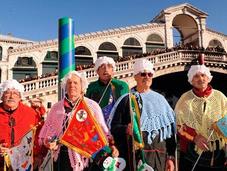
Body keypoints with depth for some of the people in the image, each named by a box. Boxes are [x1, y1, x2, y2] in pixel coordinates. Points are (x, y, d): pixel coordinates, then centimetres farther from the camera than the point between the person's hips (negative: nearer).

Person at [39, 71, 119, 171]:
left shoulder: (92, 106, 1)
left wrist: (110, 144, -18)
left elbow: (102, 129, -4)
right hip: (62, 156, 3)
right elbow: (47, 130, 14)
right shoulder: (57, 107, 11)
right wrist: (49, 142, -4)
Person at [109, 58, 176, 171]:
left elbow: (169, 129, 9)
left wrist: (170, 157, 5)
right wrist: (126, 129, -22)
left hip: (160, 156, 3)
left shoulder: (159, 99, 9)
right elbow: (113, 127, -2)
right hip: (135, 156, -2)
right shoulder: (127, 100, 0)